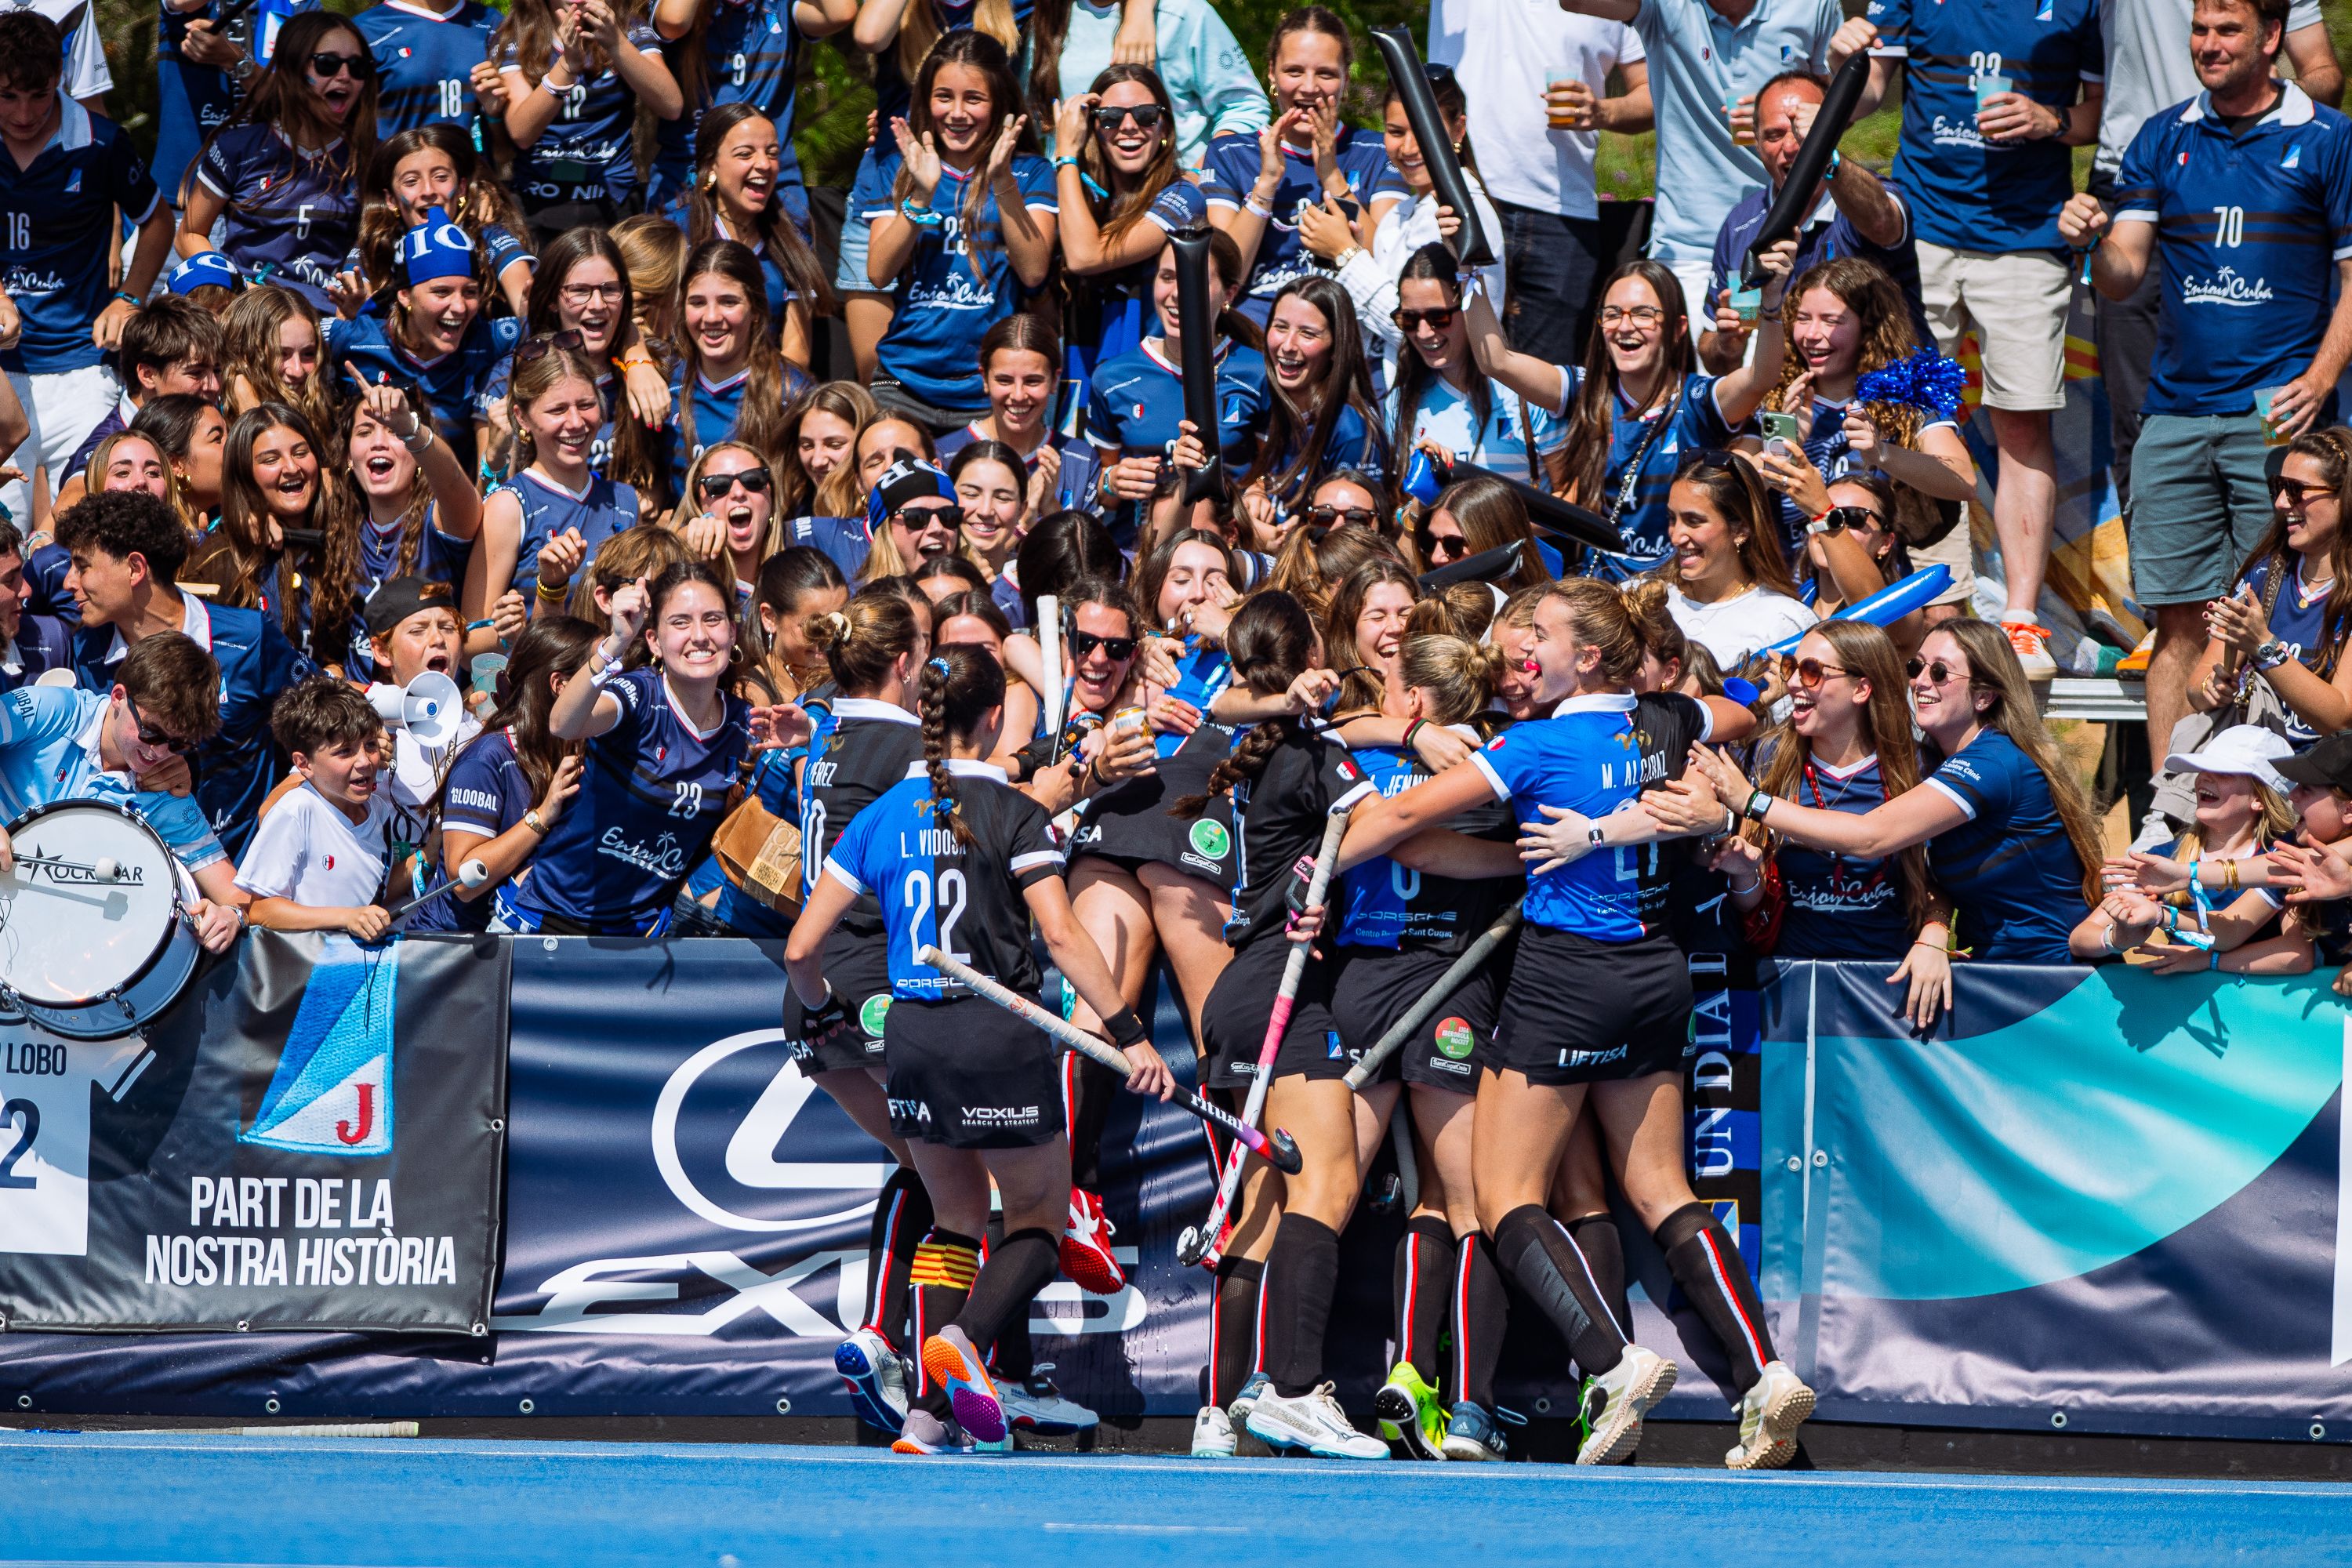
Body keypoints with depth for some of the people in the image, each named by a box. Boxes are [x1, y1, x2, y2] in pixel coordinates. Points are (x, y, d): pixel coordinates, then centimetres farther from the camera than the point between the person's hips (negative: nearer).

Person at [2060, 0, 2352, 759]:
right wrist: (2094, 242, -15)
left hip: (2277, 412, -3)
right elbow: (2124, 275, 8)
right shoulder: (2162, 141, 11)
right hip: (2175, 411, 3)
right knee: (2179, 619, 2)